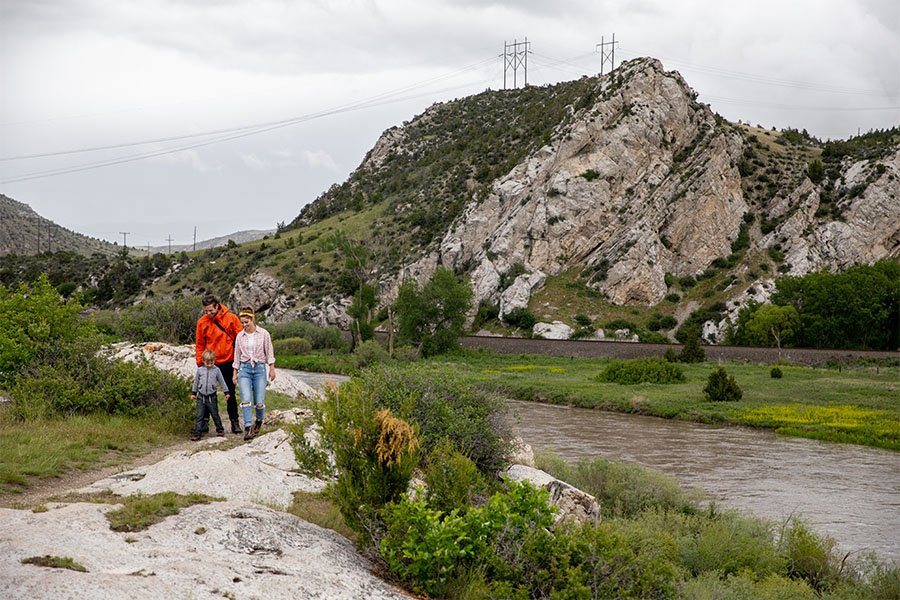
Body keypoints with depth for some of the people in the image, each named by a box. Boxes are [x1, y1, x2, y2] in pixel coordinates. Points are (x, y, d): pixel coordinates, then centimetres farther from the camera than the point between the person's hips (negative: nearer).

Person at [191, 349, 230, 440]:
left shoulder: (216, 370, -1)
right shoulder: (200, 370, 1)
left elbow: (222, 381, 8)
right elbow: (196, 382, 13)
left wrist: (226, 392, 10)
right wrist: (193, 393, 17)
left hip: (212, 397, -1)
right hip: (201, 396, 1)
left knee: (215, 414, 7)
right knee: (199, 416, -1)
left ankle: (220, 429, 22)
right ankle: (197, 433, -1)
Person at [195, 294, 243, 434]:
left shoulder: (231, 318, -6)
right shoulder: (202, 322, -2)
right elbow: (200, 345, 4)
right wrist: (200, 364, -1)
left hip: (228, 363, -1)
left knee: (230, 394, 7)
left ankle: (234, 422, 15)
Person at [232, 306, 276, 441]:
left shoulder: (263, 334, 1)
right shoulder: (240, 336, 7)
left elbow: (269, 352, 5)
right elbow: (237, 355, 14)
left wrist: (272, 369, 1)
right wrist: (235, 373, 13)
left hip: (259, 369, -1)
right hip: (244, 369, 1)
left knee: (259, 403, -5)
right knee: (246, 400, -16)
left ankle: (259, 421, 26)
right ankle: (248, 428, -18)